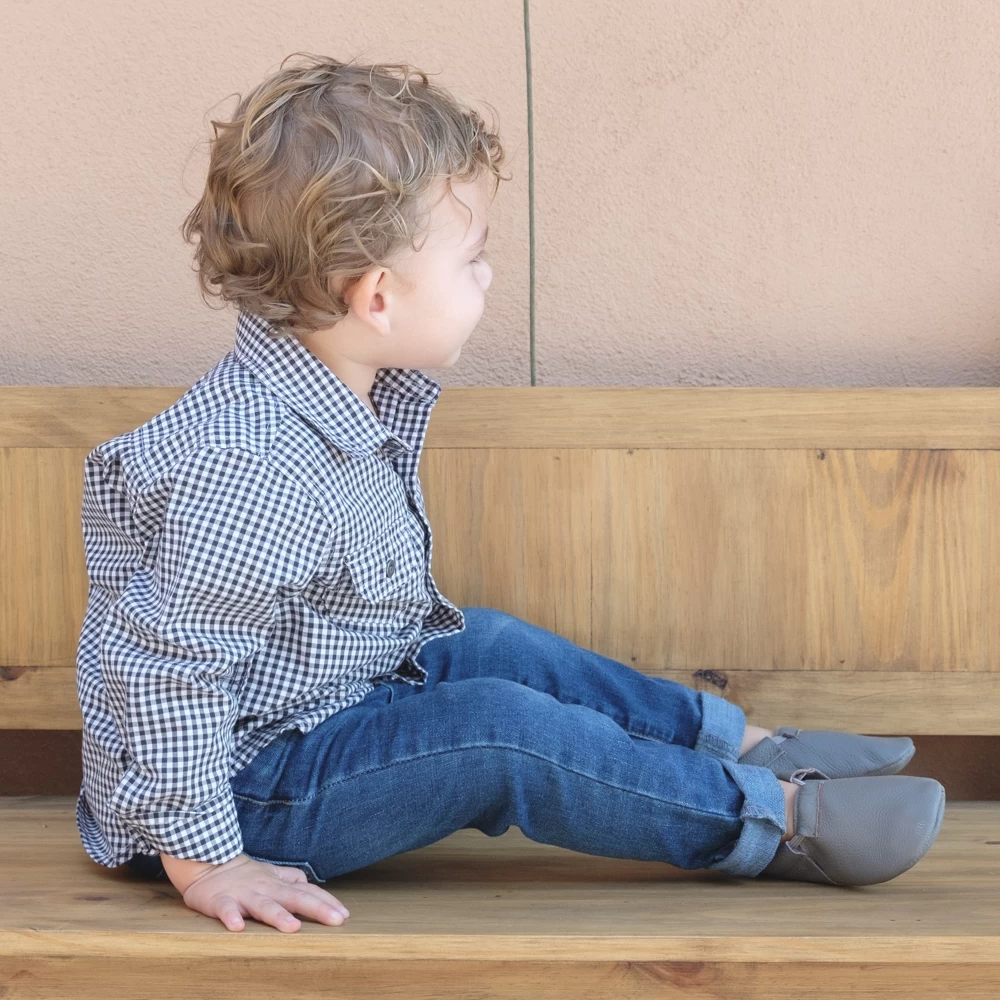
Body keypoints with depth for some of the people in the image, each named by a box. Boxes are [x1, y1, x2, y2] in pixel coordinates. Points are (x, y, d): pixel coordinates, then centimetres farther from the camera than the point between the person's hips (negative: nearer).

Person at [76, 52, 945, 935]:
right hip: (240, 790, -11)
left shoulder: (371, 395, -1)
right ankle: (775, 820, -7)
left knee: (495, 646, 14)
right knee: (501, 728, -20)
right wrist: (203, 861, -28)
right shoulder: (252, 472, -34)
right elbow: (170, 669, -32)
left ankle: (747, 746, 21)